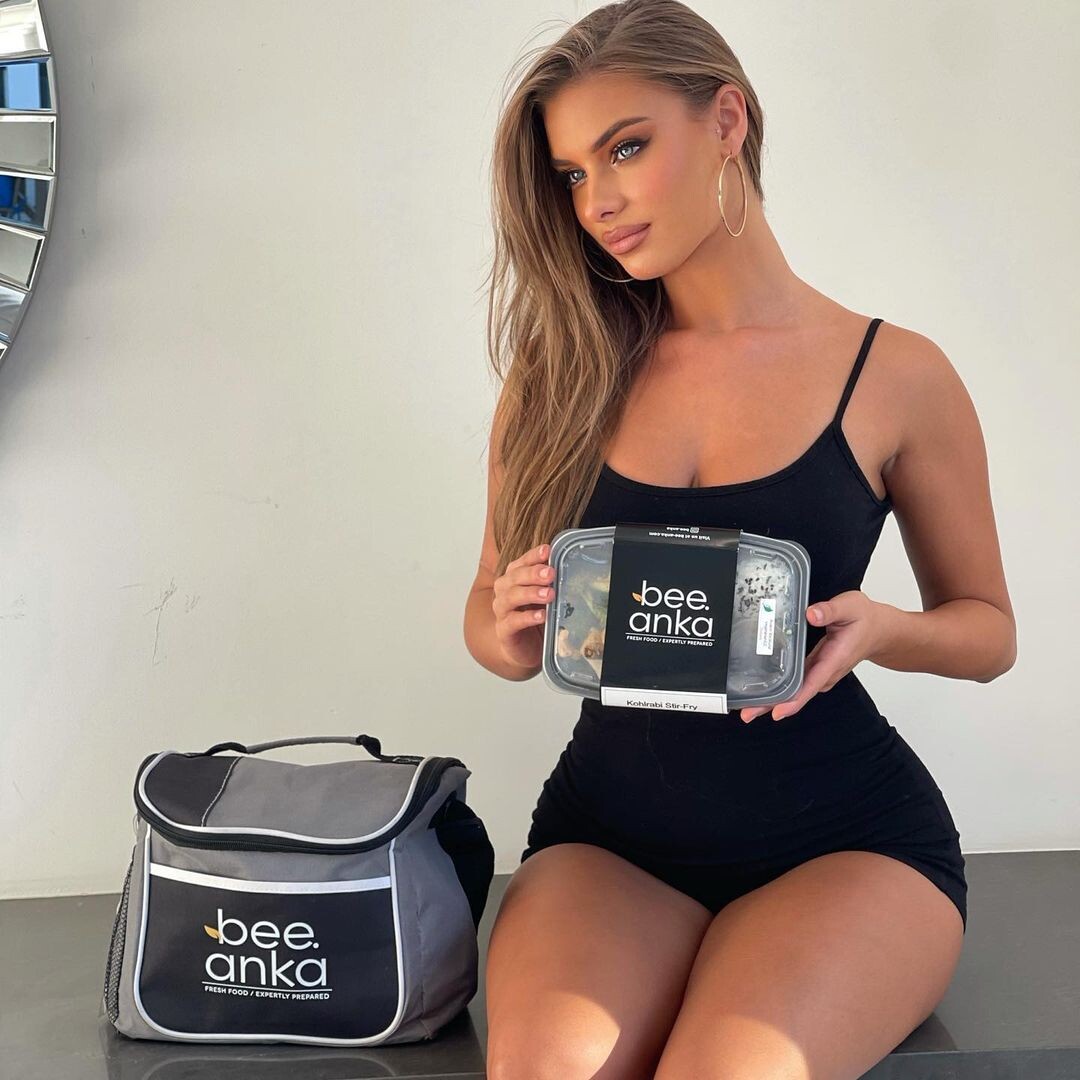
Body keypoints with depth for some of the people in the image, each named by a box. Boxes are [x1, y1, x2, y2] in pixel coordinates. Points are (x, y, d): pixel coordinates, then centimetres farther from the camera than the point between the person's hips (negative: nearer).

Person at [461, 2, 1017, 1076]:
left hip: (844, 834, -1)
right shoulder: (557, 379, 4)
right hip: (609, 828, 2)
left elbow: (988, 629, 8)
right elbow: (491, 622, 11)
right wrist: (507, 628, -14)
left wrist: (878, 630, -14)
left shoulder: (896, 375, -2)